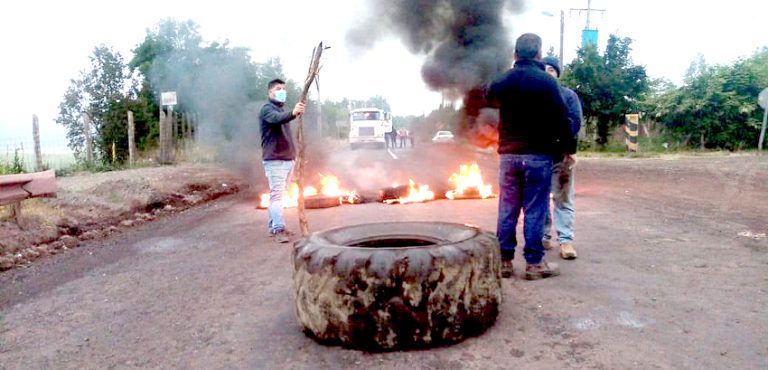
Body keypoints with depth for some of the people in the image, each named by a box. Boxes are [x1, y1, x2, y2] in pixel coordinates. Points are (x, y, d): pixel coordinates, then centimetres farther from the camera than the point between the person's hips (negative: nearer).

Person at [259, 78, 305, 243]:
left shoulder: (282, 110, 21)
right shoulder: (267, 109, -8)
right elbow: (278, 119, -33)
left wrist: (294, 154, 22)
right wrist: (293, 113, -52)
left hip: (287, 159, 9)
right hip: (275, 160, -9)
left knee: (278, 194, 12)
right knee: (277, 194, -11)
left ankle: (273, 226, 18)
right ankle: (278, 229, -12)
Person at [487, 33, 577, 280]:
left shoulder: (501, 81, 6)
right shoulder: (546, 81, -7)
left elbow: (489, 98, 26)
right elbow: (560, 119, -6)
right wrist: (568, 148, 4)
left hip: (508, 154, 4)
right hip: (538, 155, -4)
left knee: (507, 210, 8)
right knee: (534, 210, 1)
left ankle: (504, 260, 13)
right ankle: (534, 262, 6)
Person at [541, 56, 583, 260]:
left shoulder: (568, 95, 7)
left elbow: (576, 121, -3)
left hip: (559, 155, -2)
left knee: (563, 198, -1)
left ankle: (565, 240, 0)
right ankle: (543, 237, 16)